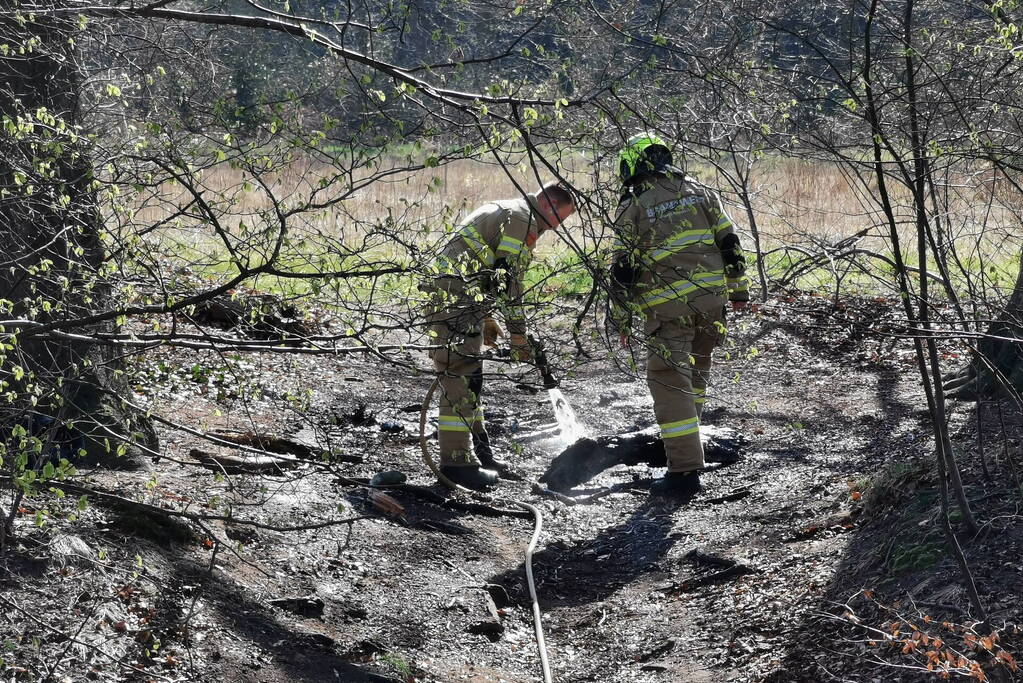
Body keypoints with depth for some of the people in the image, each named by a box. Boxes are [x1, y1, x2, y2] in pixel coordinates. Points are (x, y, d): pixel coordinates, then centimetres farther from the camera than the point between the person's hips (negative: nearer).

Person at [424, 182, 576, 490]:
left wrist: (487, 318, 30)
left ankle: (478, 449, 27)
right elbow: (509, 278, -14)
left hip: (450, 296, 11)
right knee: (461, 376, -12)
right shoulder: (522, 219, -9)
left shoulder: (502, 211, 24)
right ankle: (457, 459, -13)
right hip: (456, 300, -11)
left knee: (469, 375, 18)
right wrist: (517, 333, -9)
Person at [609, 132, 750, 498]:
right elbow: (730, 243, 9)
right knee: (697, 363, 27)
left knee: (669, 380, -5)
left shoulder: (632, 208, -4)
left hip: (668, 306, -5)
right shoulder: (701, 192, 8)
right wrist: (738, 289, 17)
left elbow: (622, 269, -3)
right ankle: (689, 422, 42)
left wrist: (622, 318, 5)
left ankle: (685, 469, -11)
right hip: (711, 296, 5)